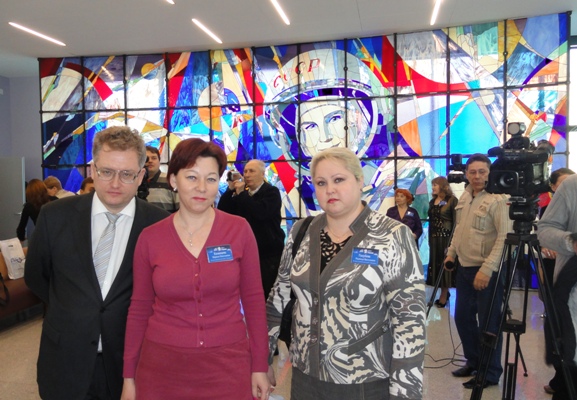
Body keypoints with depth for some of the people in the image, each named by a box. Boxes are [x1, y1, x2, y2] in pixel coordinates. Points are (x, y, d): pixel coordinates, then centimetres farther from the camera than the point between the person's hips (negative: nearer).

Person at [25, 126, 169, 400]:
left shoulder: (159, 224, -12)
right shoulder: (55, 215, -6)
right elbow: (35, 276, 9)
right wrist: (68, 311, 7)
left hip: (129, 361, -1)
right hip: (65, 364, 1)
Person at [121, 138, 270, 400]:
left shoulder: (239, 230, -6)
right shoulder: (150, 238, -4)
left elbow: (253, 300, -2)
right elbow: (139, 308, 4)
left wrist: (259, 366, -1)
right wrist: (129, 374, 6)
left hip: (228, 365, -1)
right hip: (162, 366, 1)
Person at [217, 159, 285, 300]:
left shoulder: (271, 192, -6)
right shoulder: (242, 191, 12)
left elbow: (261, 212, -25)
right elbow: (222, 211, 5)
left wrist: (241, 193, -17)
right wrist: (231, 190, -6)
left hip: (269, 253, -5)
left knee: (267, 294, -4)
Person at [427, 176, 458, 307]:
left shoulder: (452, 200, -7)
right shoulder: (432, 201, 12)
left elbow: (456, 221, -10)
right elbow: (431, 221, 12)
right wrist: (429, 239, 10)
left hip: (446, 237, -6)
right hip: (434, 237, 6)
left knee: (444, 264, -2)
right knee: (436, 264, 9)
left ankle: (444, 296, 6)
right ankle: (444, 292, 20)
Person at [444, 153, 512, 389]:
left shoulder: (497, 200, -16)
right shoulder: (465, 197, 10)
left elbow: (505, 237, -22)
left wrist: (487, 269, -26)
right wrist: (451, 253, 13)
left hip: (488, 271, -8)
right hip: (464, 268, 8)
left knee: (488, 323, 1)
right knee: (463, 317, 16)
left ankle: (490, 373, 17)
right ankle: (473, 362, 34)